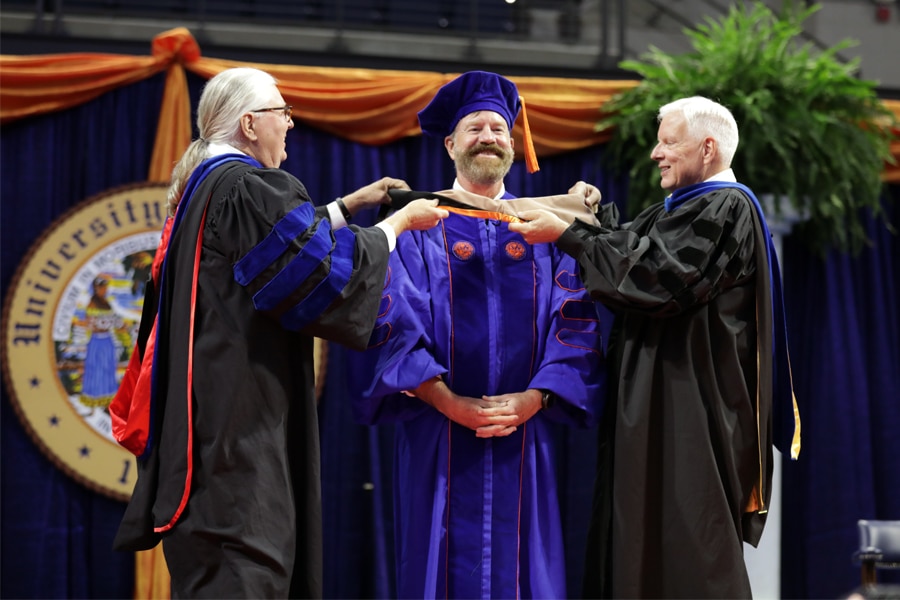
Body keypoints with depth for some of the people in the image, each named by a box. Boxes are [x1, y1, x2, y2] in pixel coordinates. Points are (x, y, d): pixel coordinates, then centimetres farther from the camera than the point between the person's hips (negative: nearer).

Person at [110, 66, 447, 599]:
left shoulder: (204, 185, 15)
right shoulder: (247, 188, -15)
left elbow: (290, 238, 30)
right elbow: (328, 270, -15)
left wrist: (350, 205, 29)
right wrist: (400, 222, -2)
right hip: (243, 412, -10)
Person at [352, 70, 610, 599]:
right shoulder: (419, 224, 7)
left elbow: (574, 323, 4)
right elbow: (397, 323, -4)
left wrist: (532, 399, -12)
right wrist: (448, 402, -17)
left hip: (525, 433, 2)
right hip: (439, 436, -2)